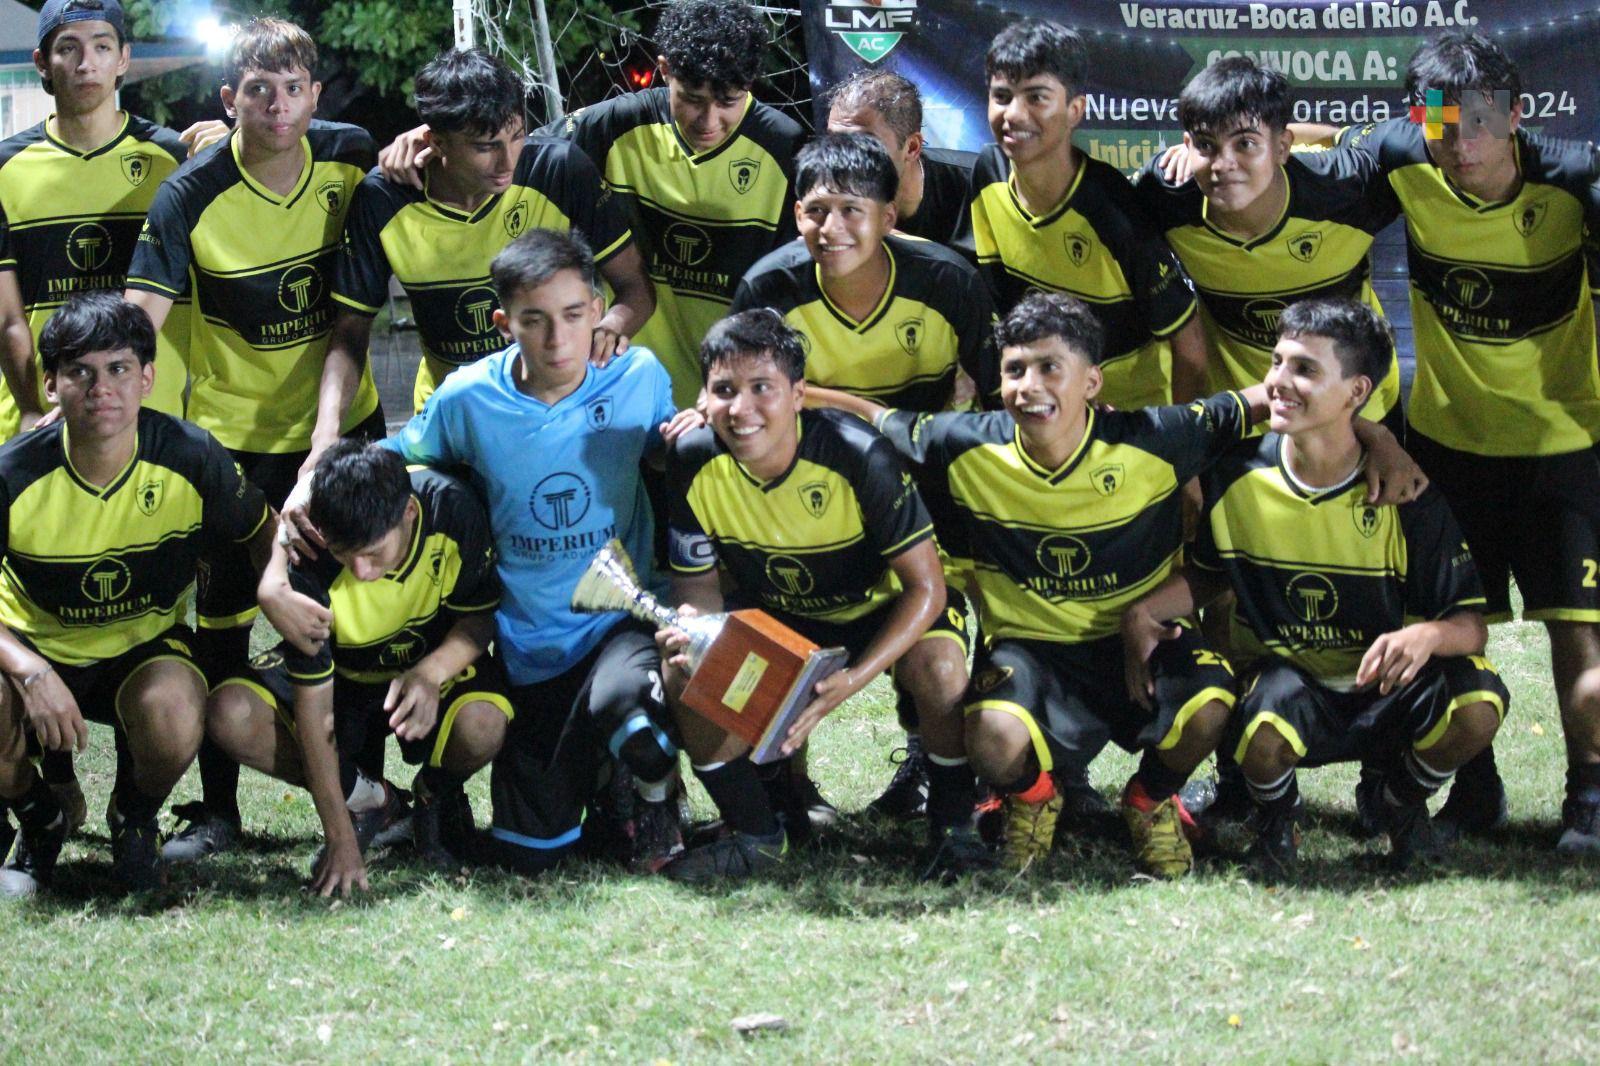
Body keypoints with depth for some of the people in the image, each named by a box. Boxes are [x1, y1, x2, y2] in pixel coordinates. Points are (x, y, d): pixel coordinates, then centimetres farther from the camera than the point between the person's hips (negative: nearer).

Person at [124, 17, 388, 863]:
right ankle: (216, 808, 8)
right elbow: (140, 311, -23)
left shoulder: (351, 160, -7)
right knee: (223, 618, 0)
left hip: (342, 425, 3)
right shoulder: (193, 195, -17)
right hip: (235, 434, -3)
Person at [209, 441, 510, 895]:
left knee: (481, 726, -36)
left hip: (439, 663, -1)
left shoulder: (451, 508, -30)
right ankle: (363, 800, -1)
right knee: (230, 716, -26)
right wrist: (340, 837, -27)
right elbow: (313, 703, -25)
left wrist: (431, 673, -37)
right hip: (340, 672, 1)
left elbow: (480, 616, -14)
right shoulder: (308, 563, -30)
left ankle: (437, 794, 3)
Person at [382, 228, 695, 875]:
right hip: (527, 645, 2)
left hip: (623, 620, -2)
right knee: (529, 854, 1)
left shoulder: (638, 377, -8)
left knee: (623, 700, -40)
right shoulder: (467, 398, -9)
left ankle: (656, 795, -1)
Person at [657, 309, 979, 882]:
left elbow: (926, 586, -26)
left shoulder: (859, 457, -31)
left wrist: (853, 681, -40)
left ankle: (953, 821, -8)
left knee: (937, 667, -35)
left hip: (882, 605, -4)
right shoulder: (694, 463, -20)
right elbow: (698, 585, -9)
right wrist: (691, 630, -36)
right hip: (773, 614, 4)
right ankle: (758, 833, -2)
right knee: (684, 676, -23)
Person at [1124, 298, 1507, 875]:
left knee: (1477, 705, -32)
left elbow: (1471, 622, -11)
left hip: (1382, 690, 0)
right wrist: (1143, 613, -7)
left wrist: (1428, 635, -35)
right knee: (1264, 738, -38)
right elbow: (1206, 573, 13)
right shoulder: (1237, 475, -6)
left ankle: (1405, 801, 6)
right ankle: (1277, 815, 4)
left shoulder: (1407, 496, -13)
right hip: (1285, 680, 0)